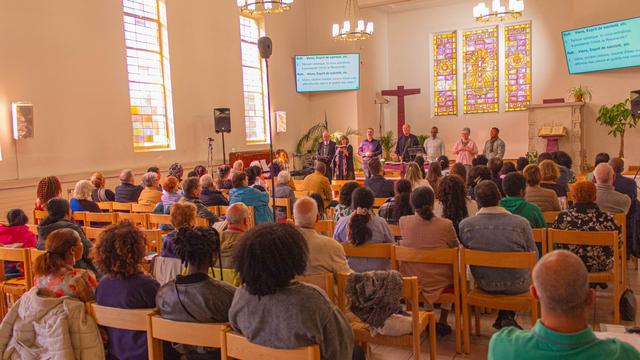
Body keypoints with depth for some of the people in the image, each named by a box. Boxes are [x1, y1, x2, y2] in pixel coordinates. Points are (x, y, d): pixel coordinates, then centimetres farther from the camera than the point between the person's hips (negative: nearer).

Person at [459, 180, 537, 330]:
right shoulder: (521, 223, -20)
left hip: (483, 284, 3)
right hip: (516, 285, -2)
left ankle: (503, 319, 29)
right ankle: (507, 316, 25)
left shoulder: (465, 225, -15)